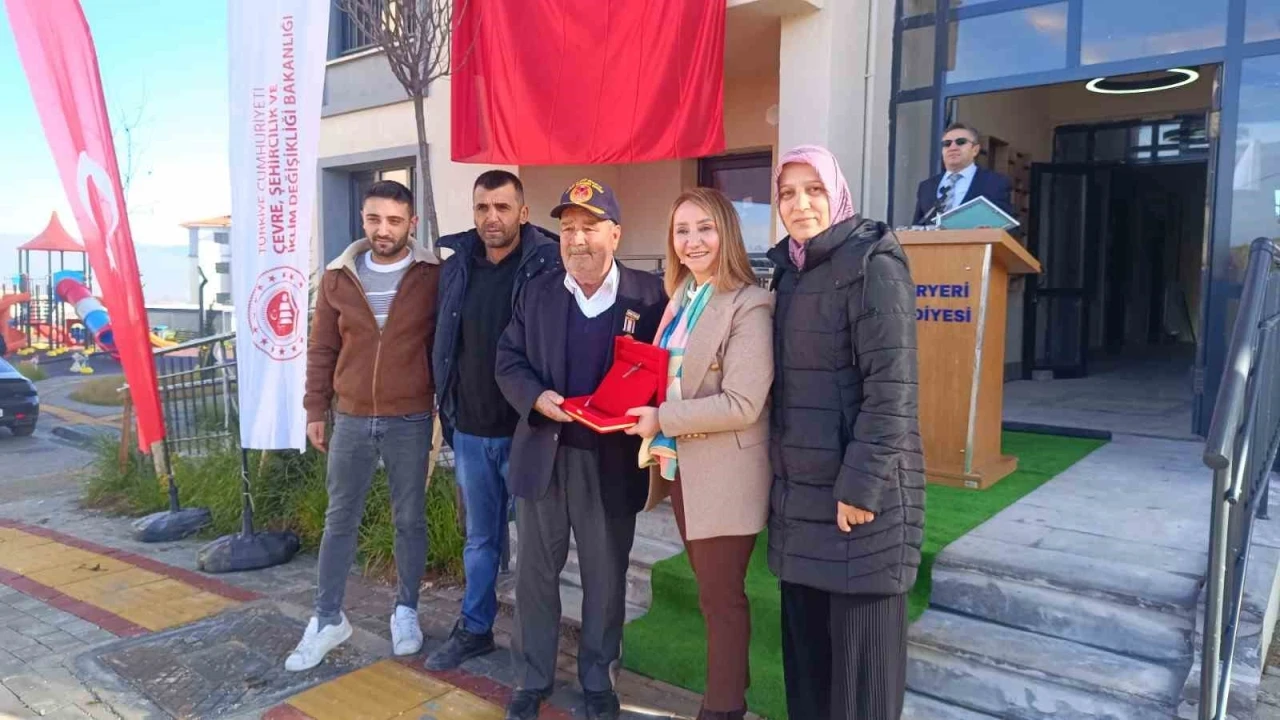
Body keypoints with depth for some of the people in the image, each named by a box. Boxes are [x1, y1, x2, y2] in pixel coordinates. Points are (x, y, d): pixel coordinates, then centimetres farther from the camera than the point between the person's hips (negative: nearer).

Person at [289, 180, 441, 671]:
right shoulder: (338, 277, 3)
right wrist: (316, 410, 7)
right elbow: (322, 349, 8)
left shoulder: (433, 276, -5)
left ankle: (406, 611, 27)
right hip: (350, 420, 3)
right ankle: (328, 619, 24)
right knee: (339, 521, 11)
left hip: (410, 421, -2)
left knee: (409, 520, 10)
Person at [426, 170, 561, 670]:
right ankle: (474, 628, 34)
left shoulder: (549, 266, -11)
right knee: (479, 538, 18)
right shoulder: (454, 267, 5)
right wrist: (446, 409, 9)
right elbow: (442, 343, 12)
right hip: (469, 431, 5)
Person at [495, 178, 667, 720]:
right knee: (535, 573, 12)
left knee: (606, 577, 13)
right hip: (542, 454, 2)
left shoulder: (650, 295, -4)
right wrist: (537, 398, -15)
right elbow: (508, 363, 5)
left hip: (612, 459, -2)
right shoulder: (535, 293, 6)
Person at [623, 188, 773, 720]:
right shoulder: (680, 298, 9)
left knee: (721, 596, 7)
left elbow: (741, 405, -23)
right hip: (679, 466, 8)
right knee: (710, 590, 20)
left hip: (724, 475, -8)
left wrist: (662, 419, -19)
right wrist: (640, 404, -1)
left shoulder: (749, 305, -16)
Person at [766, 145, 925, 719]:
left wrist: (861, 484, -20)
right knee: (804, 634, 15)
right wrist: (780, 469, 13)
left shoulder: (871, 265, -11)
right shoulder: (790, 270, 12)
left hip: (857, 488, -7)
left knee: (860, 642, 4)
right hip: (799, 486, 7)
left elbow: (891, 387, -17)